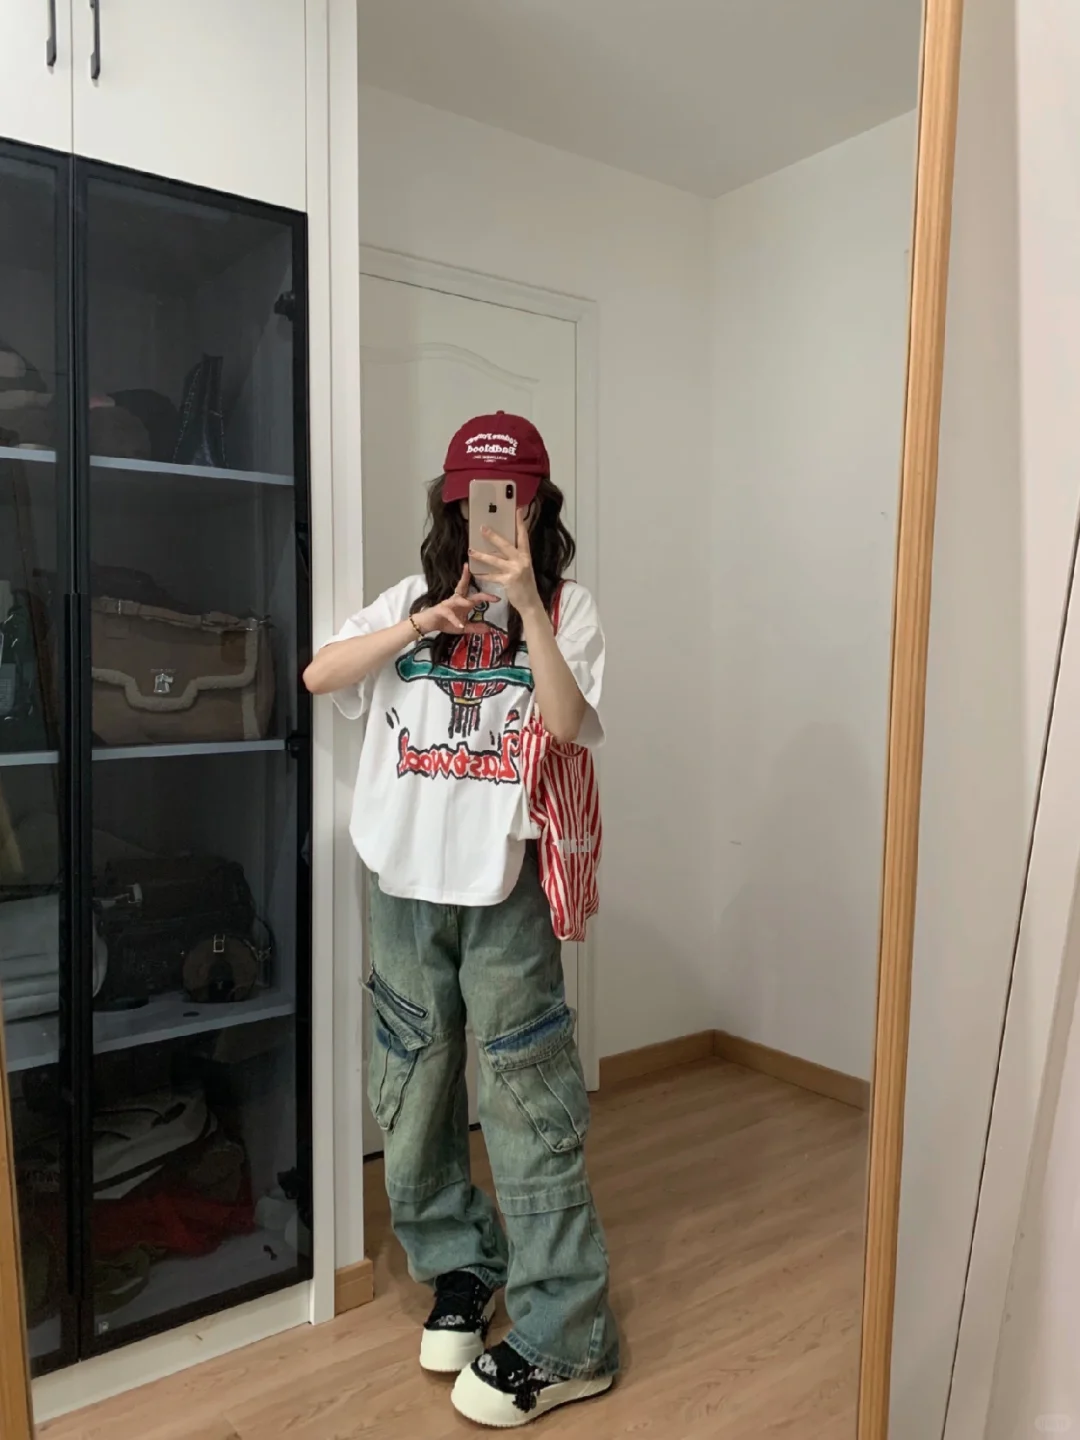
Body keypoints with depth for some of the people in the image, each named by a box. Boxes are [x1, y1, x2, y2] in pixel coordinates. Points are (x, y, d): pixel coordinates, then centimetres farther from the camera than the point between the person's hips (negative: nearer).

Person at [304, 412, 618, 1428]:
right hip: (407, 885, 4)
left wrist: (526, 607, -21)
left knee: (528, 1107, 0)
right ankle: (464, 1271, 35)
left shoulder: (566, 608, 0)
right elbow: (318, 676, 0)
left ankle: (565, 1341, 14)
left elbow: (569, 727, -14)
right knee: (409, 1095, 14)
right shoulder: (412, 596, 10)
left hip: (505, 888, -4)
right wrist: (419, 626, -11)